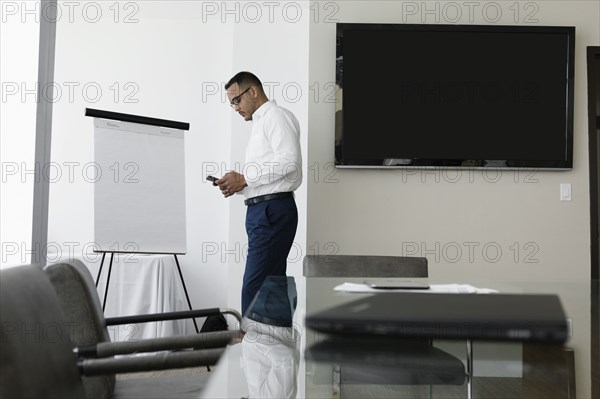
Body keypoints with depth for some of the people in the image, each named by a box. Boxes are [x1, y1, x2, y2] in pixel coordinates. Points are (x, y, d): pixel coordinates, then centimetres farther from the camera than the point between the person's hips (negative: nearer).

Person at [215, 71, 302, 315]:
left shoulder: (276, 116, -3)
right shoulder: (260, 124, 25)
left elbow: (289, 161, -17)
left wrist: (244, 179, -14)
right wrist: (238, 186, 8)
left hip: (273, 210, -10)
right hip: (260, 210, 10)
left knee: (254, 286, -14)